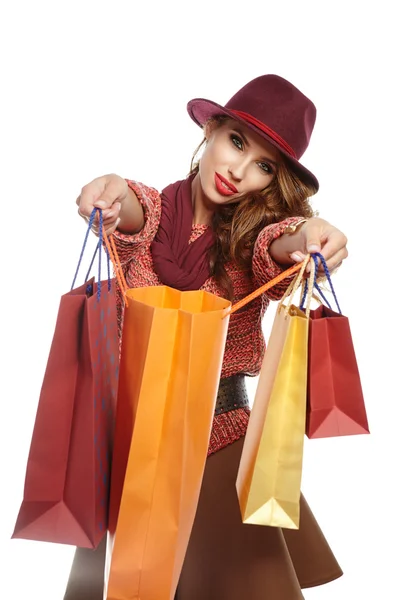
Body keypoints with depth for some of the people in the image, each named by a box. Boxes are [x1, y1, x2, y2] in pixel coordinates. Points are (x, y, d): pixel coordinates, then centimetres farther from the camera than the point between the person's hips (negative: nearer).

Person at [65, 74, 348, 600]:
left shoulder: (257, 231, -3)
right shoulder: (152, 211, -2)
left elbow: (279, 246, -24)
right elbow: (134, 212, -24)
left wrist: (305, 236, -47)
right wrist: (116, 193, -47)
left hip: (220, 424, 0)